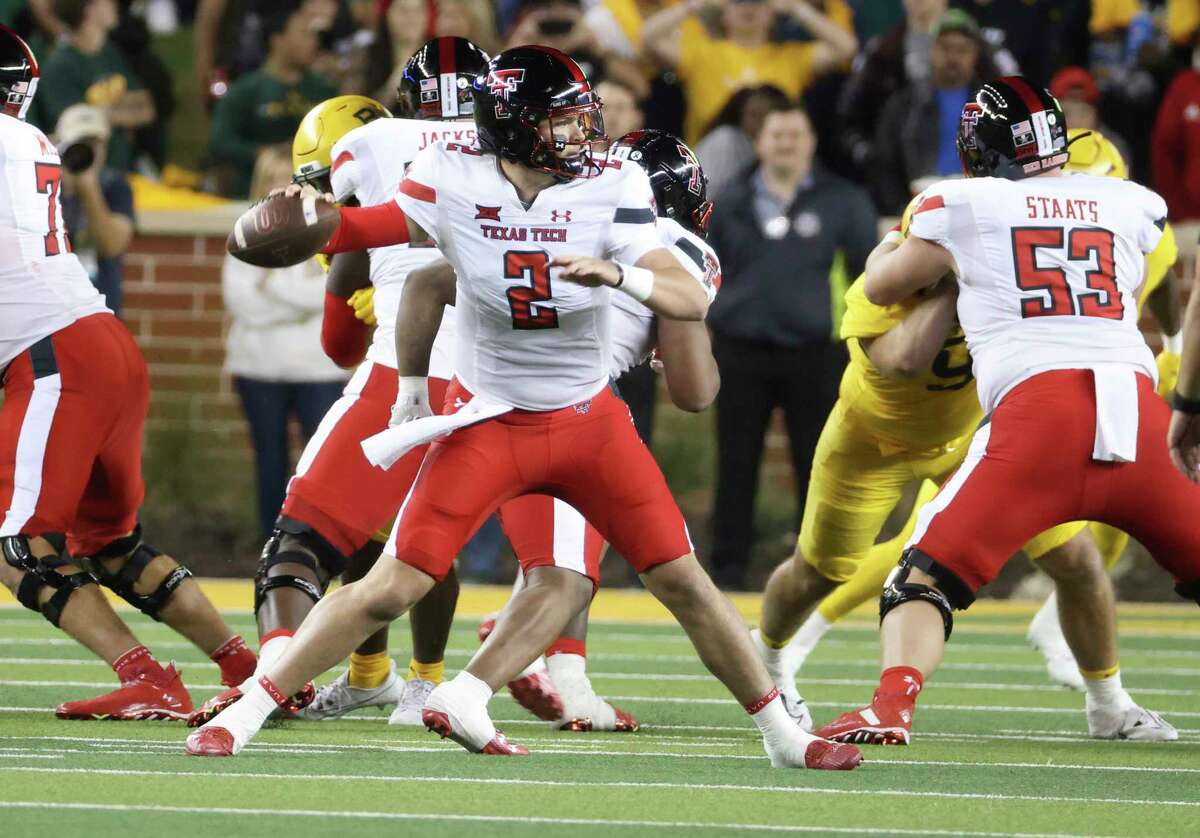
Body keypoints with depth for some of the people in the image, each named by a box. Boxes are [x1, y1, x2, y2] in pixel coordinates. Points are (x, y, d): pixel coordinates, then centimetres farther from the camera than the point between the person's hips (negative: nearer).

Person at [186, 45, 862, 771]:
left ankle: (782, 735, 14)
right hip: (488, 424, -1)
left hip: (588, 422, 1)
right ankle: (245, 715, 2)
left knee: (682, 580, 0)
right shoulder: (456, 181, -13)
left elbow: (693, 302, -20)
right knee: (391, 589, -8)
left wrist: (617, 273, -38)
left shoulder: (610, 191, -13)